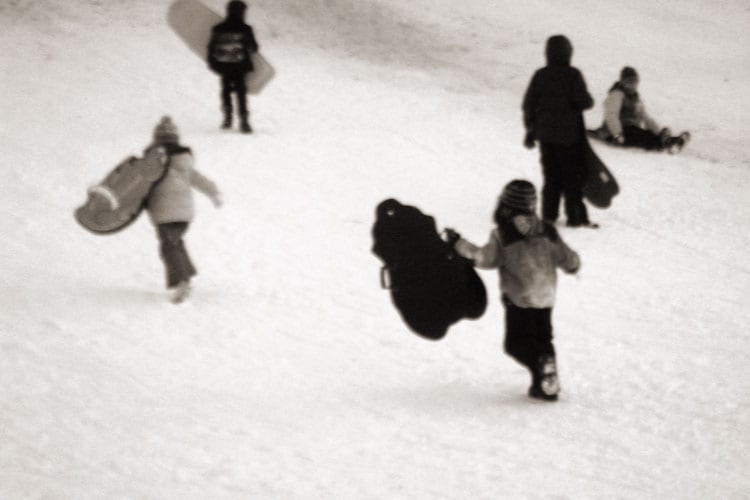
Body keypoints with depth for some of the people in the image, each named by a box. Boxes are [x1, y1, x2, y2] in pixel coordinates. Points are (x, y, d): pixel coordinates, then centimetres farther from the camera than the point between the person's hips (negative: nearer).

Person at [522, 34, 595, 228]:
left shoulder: (540, 75, 1)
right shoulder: (572, 75, -13)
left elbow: (528, 104, 4)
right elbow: (583, 101, -18)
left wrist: (530, 130, 14)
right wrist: (589, 100, 7)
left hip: (545, 134, 4)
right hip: (569, 134, -4)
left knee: (551, 175, 14)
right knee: (573, 175, 4)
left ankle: (549, 214, 13)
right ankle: (575, 216, 3)